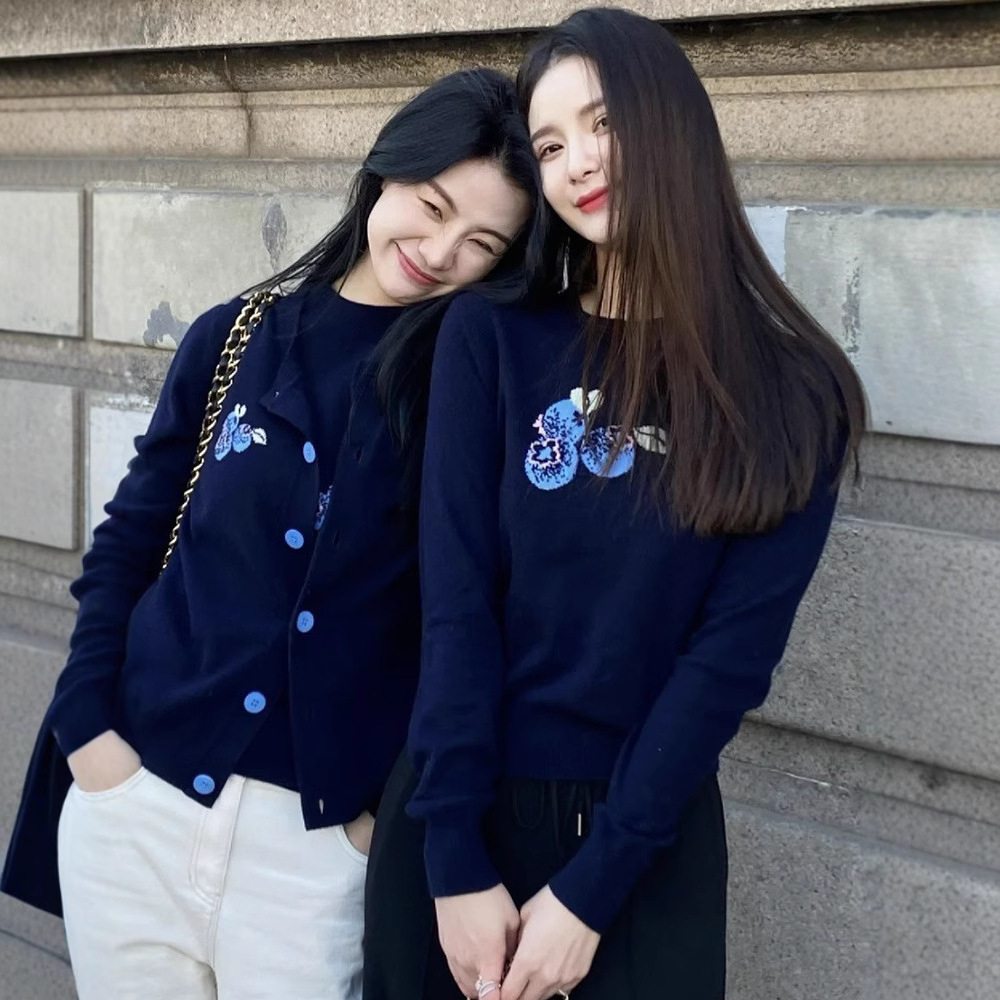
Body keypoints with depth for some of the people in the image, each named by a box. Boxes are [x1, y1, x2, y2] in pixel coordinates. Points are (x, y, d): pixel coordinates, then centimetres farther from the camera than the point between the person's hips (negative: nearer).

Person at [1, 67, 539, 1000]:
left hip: (321, 827, -2)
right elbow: (127, 543, 8)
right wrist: (85, 720, -1)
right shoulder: (235, 338, 2)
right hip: (135, 796, 2)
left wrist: (402, 795, -5)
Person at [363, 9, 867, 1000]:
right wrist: (457, 860, -15)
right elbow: (456, 602, -9)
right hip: (456, 817, 1)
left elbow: (732, 652, -9)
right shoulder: (491, 338, -3)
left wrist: (590, 888, -13)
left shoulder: (793, 393, -4)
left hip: (651, 841, 0)